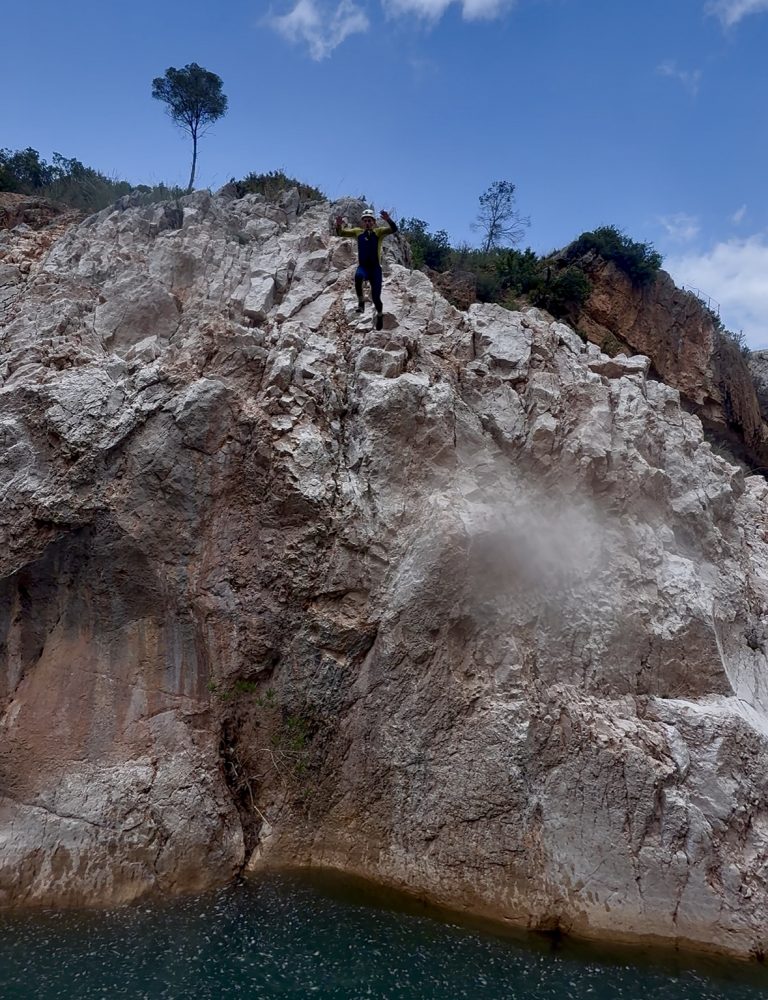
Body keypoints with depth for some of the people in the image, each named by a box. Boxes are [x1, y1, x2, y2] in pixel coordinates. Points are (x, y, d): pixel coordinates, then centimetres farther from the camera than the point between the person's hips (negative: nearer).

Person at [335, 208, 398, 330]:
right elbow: (341, 233, 9)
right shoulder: (358, 232, 7)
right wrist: (339, 225, -14)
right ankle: (361, 302, -22)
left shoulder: (378, 232, 1)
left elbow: (393, 229, -14)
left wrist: (388, 219, -34)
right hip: (362, 266, 1)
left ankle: (379, 314, 29)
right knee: (358, 276, -38)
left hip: (375, 268, -1)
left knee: (376, 297, -4)